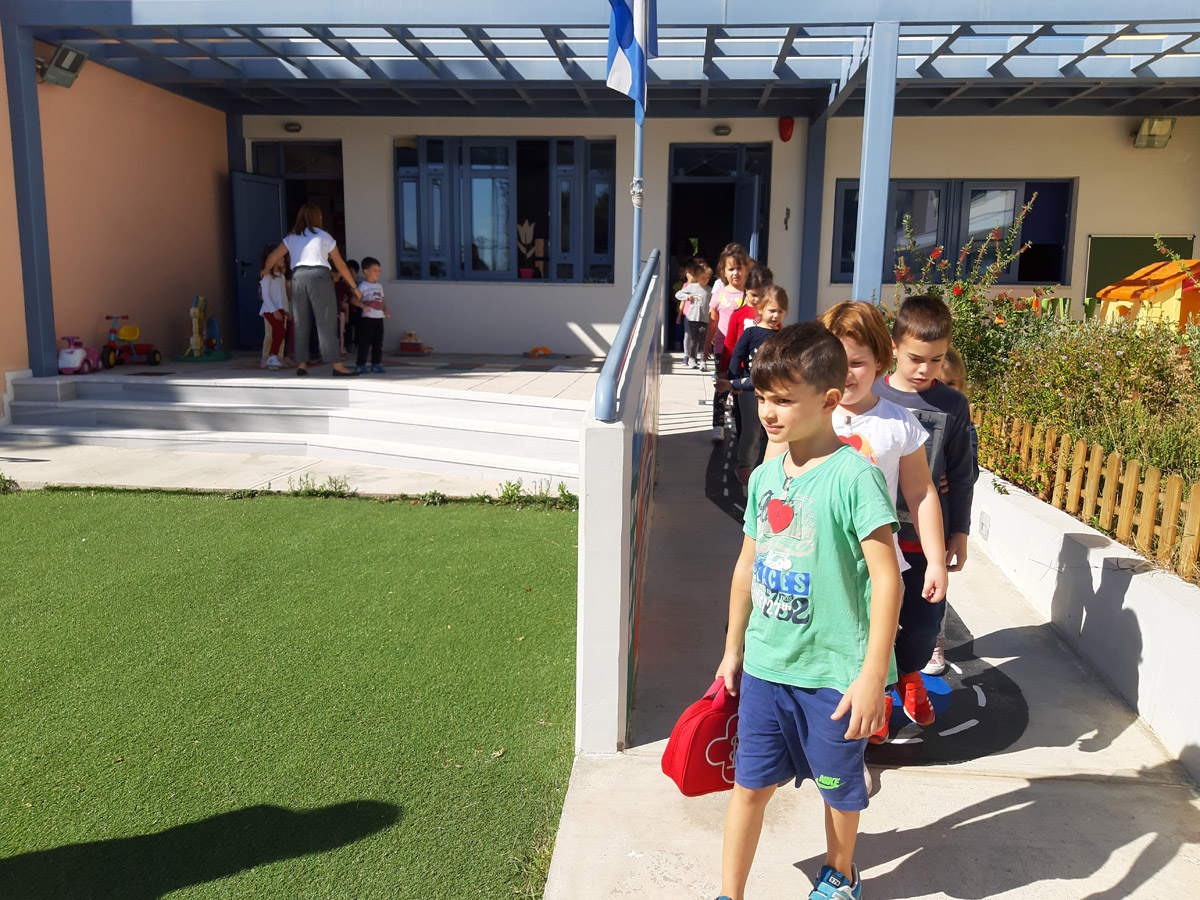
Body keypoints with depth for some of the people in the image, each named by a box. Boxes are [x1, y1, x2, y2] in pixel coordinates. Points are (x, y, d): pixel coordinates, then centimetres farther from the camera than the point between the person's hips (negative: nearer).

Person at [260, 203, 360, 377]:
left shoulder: (291, 237, 17)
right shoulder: (324, 236, 11)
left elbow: (273, 257, 11)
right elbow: (340, 265, 11)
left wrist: (265, 271, 32)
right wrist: (354, 287, 18)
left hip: (297, 277, 3)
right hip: (319, 277, -3)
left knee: (301, 324, 11)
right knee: (327, 322, -7)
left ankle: (301, 365, 11)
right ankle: (337, 366, -11)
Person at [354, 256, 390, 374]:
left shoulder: (379, 286, 16)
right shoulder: (363, 286, -7)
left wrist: (386, 311, 6)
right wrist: (363, 306, -32)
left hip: (379, 317, 7)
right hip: (367, 318, -7)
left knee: (378, 342, 8)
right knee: (365, 342, -5)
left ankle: (376, 363, 15)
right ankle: (361, 364, 1)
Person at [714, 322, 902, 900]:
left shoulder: (853, 475, -17)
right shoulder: (765, 476, 2)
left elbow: (886, 577, -17)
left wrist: (872, 676, -18)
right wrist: (732, 649, 17)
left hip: (833, 672, -4)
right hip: (765, 663, 4)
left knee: (840, 786, 19)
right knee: (750, 783, 11)